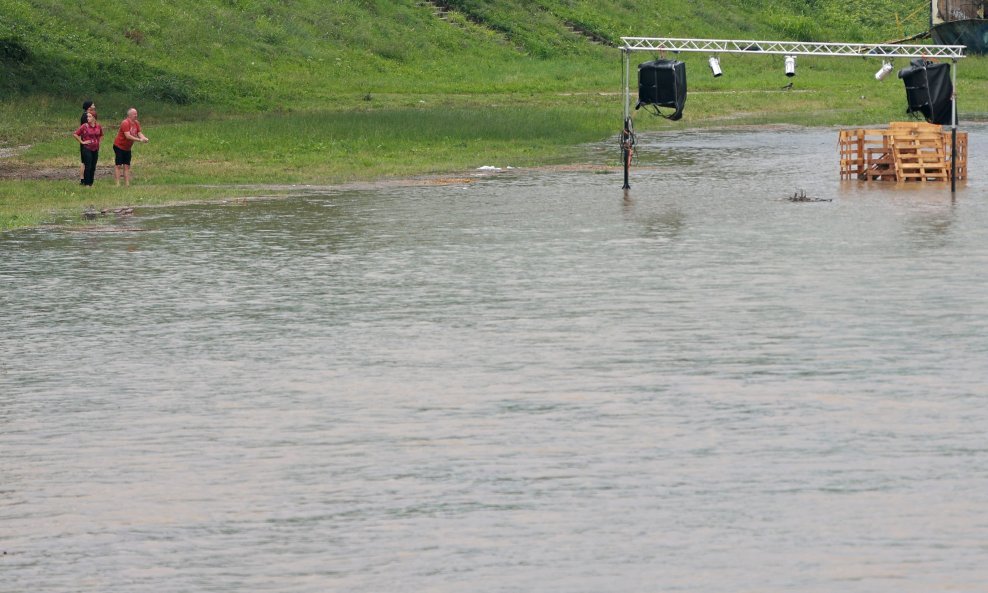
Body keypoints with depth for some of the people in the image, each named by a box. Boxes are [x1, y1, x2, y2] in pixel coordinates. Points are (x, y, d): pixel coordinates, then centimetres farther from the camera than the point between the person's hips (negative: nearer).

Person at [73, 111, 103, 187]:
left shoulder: (98, 126, 5)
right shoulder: (84, 126, -7)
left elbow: (101, 135, 25)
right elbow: (75, 134, -6)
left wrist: (98, 142, 11)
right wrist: (82, 142, -8)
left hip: (95, 149, 4)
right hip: (87, 148, -4)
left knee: (93, 167, 7)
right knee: (88, 166, -7)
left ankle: (91, 183, 15)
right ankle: (86, 183, -1)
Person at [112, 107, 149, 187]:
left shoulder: (136, 123, 3)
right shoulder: (125, 123, -22)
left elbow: (139, 133, 0)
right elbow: (128, 136, -30)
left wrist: (144, 138, -22)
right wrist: (140, 140, -32)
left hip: (127, 148, 8)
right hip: (119, 146, -8)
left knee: (127, 166, 6)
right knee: (118, 165, -8)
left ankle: (127, 184, 6)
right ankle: (118, 184, -11)